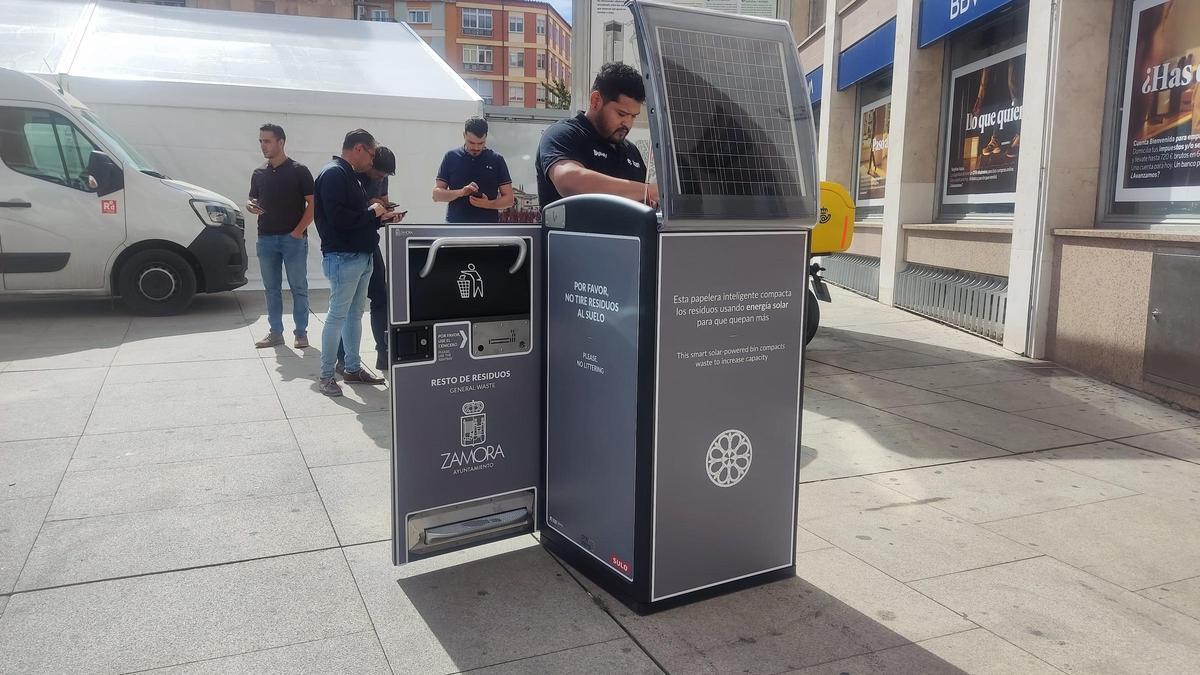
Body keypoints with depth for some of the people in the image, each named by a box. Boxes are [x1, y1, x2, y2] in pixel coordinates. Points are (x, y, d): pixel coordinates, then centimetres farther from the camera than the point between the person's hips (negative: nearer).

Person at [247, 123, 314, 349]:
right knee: (271, 288, 8)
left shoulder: (299, 171, -3)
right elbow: (254, 201, 21)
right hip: (266, 239, 5)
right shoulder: (259, 174, 12)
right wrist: (251, 207, -4)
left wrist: (298, 231, -12)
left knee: (298, 287, 0)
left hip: (293, 238, -5)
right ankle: (275, 332, 15)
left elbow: (313, 204, -5)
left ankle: (301, 333, 7)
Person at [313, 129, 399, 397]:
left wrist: (380, 217, 9)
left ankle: (353, 368, 23)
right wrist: (371, 213, -12)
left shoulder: (349, 175, 18)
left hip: (361, 256, 10)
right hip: (343, 257, -10)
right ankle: (326, 375, 4)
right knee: (337, 315, -4)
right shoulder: (333, 174, -13)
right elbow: (337, 217, -23)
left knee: (355, 314, 14)